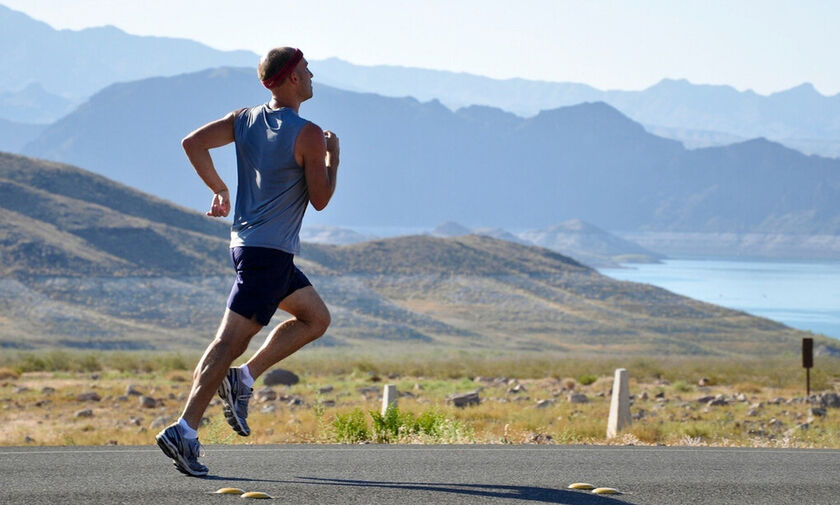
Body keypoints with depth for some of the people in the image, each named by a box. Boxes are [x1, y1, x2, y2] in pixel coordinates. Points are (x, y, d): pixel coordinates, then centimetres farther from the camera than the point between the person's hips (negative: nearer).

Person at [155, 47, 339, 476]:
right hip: (270, 251, -9)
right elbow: (320, 200, -9)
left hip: (247, 242, 9)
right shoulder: (308, 135, -12)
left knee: (316, 318, 19)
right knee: (231, 340, -10)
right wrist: (333, 156, 5)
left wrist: (218, 189, 13)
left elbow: (192, 143, 3)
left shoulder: (245, 119, 8)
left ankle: (242, 378, 10)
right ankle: (184, 431, -14)